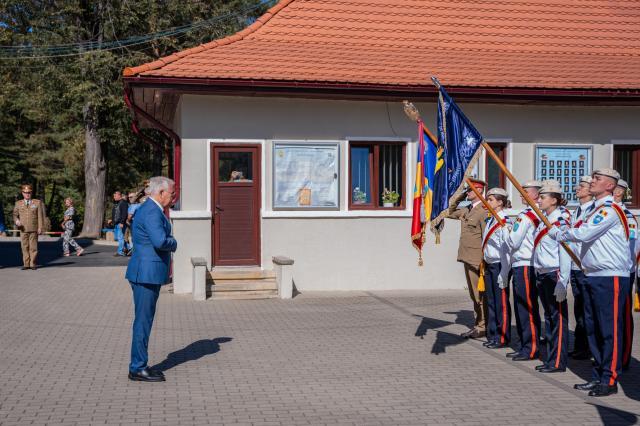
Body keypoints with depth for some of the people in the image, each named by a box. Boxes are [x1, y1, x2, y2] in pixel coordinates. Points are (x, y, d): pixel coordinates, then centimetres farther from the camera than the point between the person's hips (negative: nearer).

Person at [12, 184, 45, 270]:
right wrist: (16, 221, -9)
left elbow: (40, 216, 4)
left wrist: (40, 228, -3)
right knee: (24, 247, 1)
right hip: (23, 229, 2)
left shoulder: (37, 203, 7)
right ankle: (26, 264, 6)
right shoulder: (18, 203, 13)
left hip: (34, 229, -2)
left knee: (33, 247, -2)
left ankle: (33, 264, 4)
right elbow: (15, 215, 13)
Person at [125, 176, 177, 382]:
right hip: (146, 274, -11)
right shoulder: (151, 211, -17)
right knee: (143, 321, -3)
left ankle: (139, 365, 24)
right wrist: (174, 243, -11)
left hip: (149, 274, 11)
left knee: (144, 321, 15)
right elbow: (160, 241, -29)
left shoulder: (153, 209, 16)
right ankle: (137, 369, 5)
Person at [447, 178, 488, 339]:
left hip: (476, 259, -9)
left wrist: (483, 262, -18)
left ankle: (483, 327, 5)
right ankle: (478, 325, 22)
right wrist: (459, 198, 13)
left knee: (480, 294, -2)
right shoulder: (466, 210, 13)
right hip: (467, 258, 9)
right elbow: (450, 213, 27)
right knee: (474, 294, 14)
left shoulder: (483, 211, -13)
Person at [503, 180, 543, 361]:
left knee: (527, 308, -5)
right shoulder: (539, 215, 13)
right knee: (521, 307, 14)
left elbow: (513, 242, -13)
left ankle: (531, 349, -1)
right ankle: (525, 346, 20)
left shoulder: (525, 216, -14)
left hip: (524, 266, -9)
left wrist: (505, 228, 1)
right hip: (521, 265, 9)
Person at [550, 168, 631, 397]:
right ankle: (598, 376, 21)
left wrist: (557, 233, -8)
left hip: (611, 278, -10)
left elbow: (582, 234, -21)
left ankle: (610, 380, 3)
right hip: (593, 276, 10)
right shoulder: (595, 209, 18)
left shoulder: (609, 209, -13)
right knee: (592, 328, 13)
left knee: (609, 329, -3)